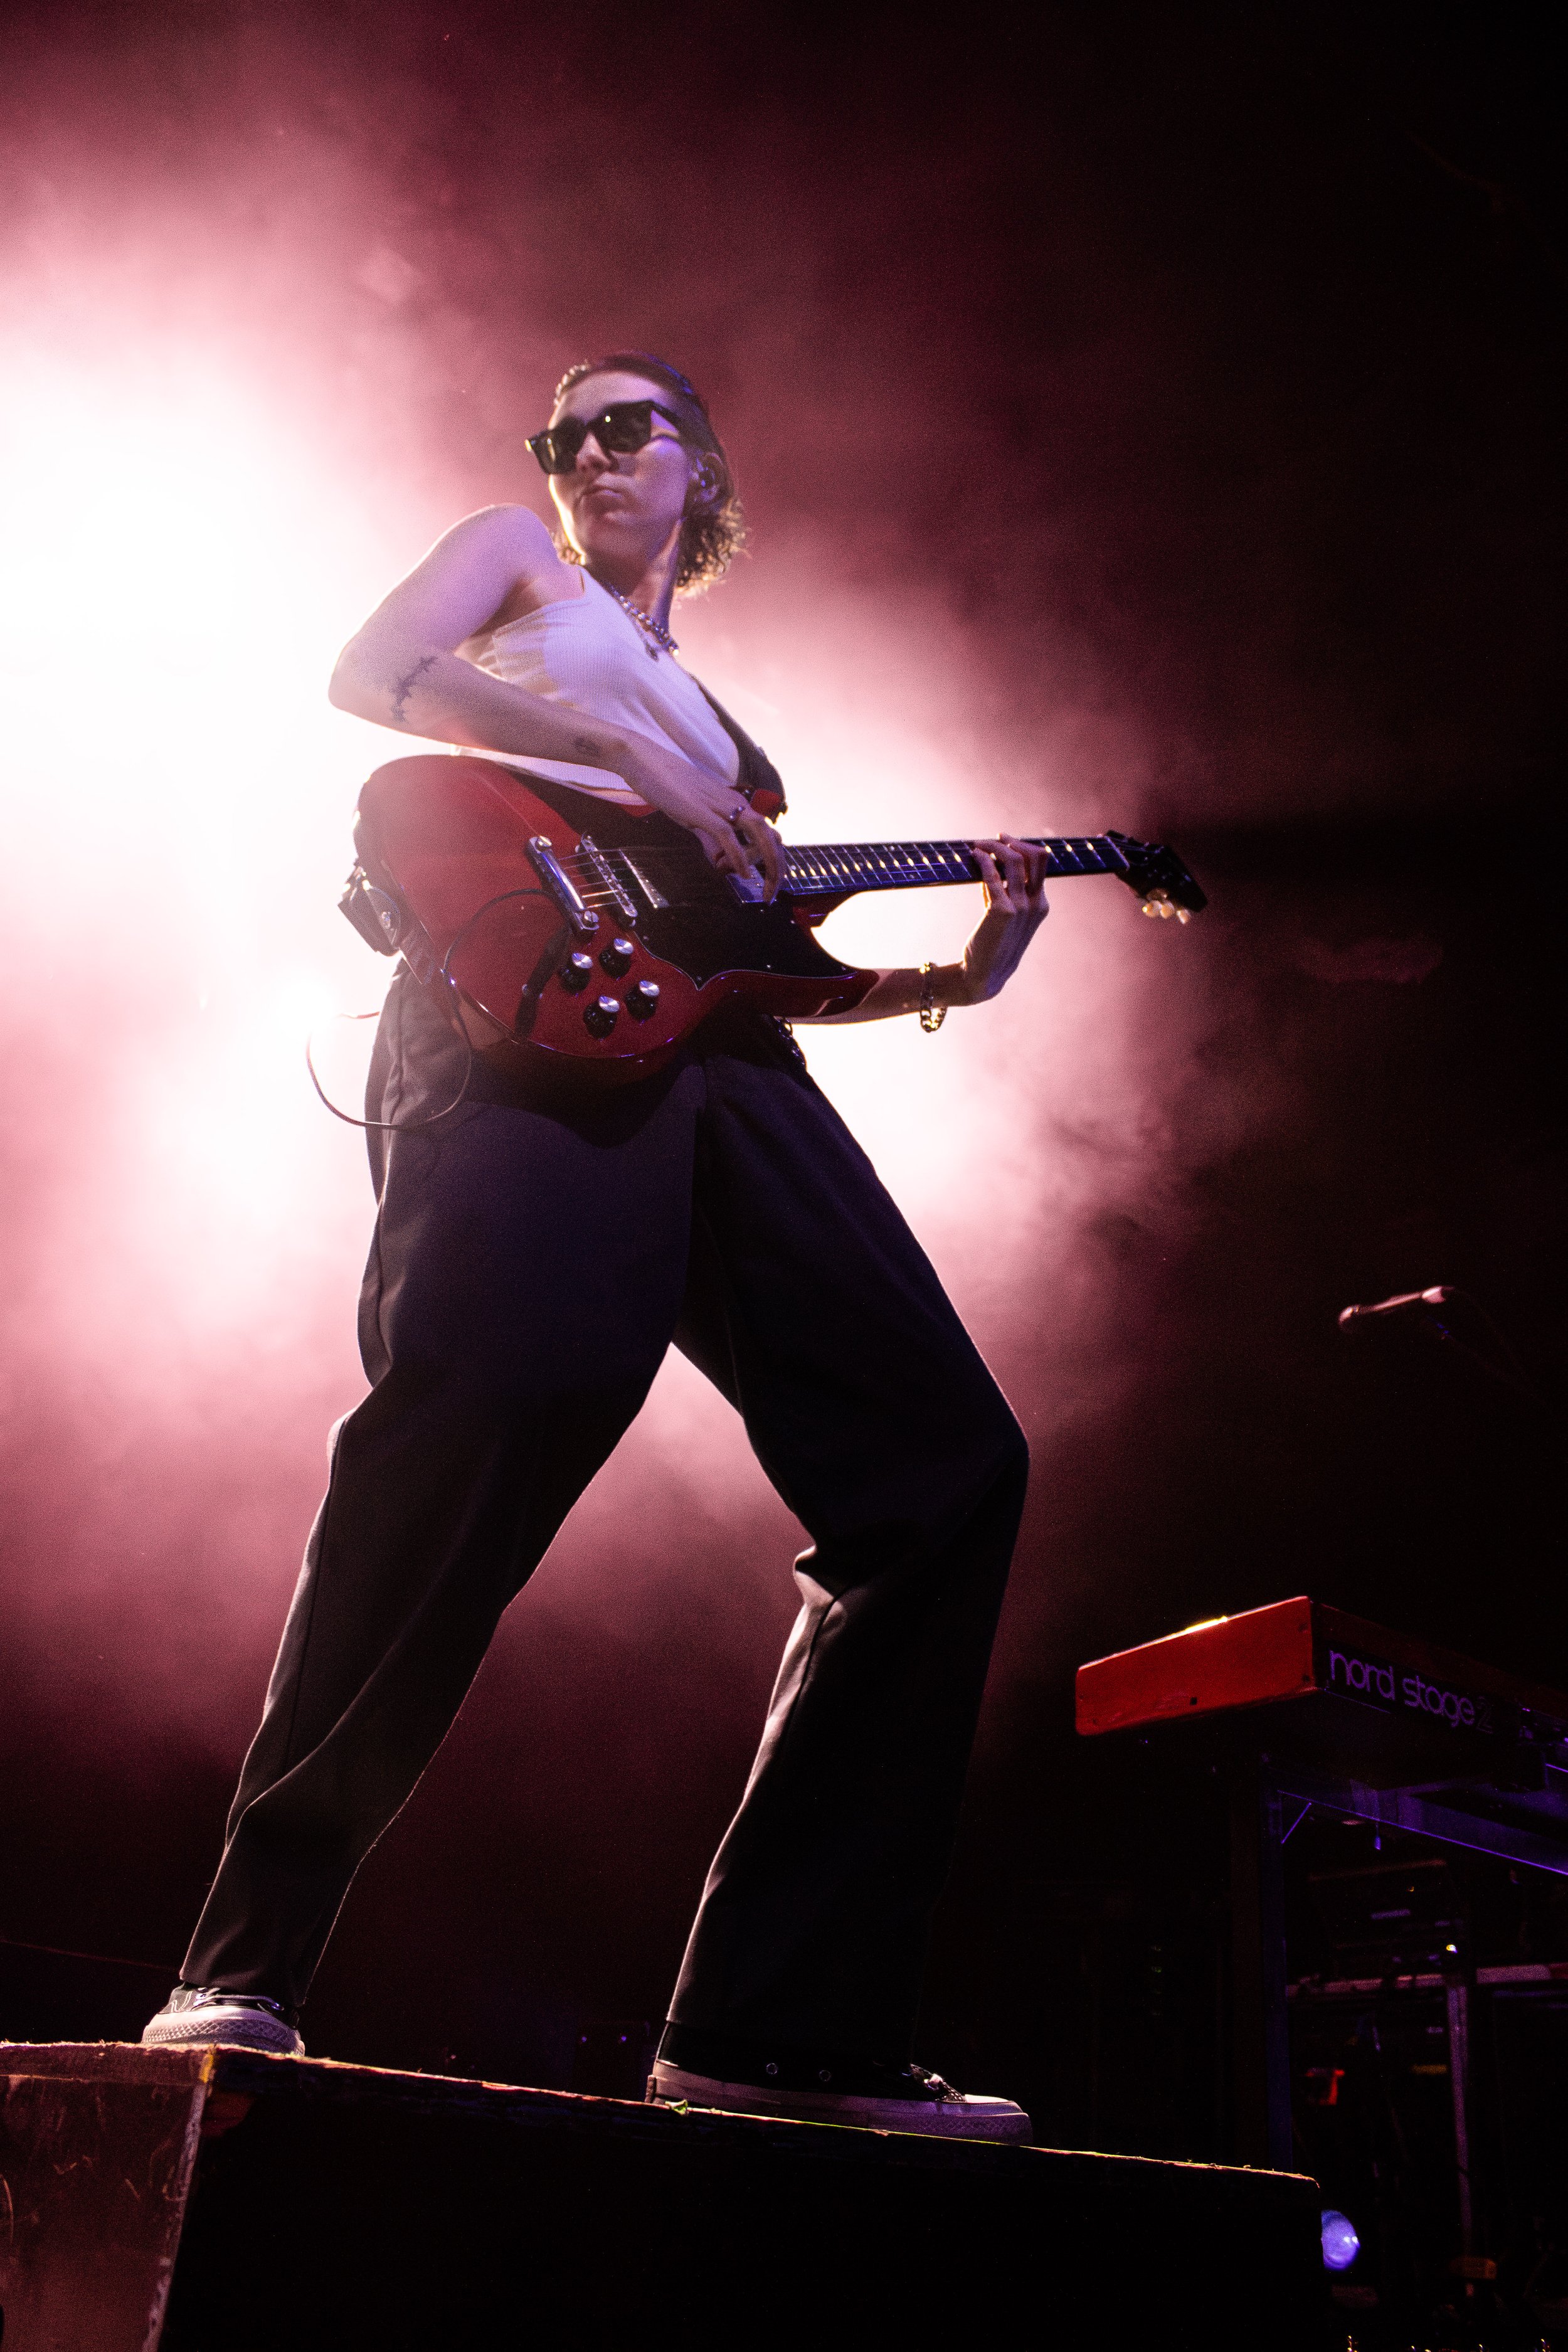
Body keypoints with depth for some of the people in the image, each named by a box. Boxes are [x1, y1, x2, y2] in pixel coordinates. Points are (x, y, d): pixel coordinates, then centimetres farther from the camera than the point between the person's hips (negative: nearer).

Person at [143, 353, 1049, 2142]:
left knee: (944, 1460, -10)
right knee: (491, 1404, -32)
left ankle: (785, 2027, -10)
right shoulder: (514, 556, 27)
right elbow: (364, 678, 6)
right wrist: (619, 754, -3)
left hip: (718, 1059, 6)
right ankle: (244, 1969, -19)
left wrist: (957, 977, 16)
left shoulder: (720, 731, 38)